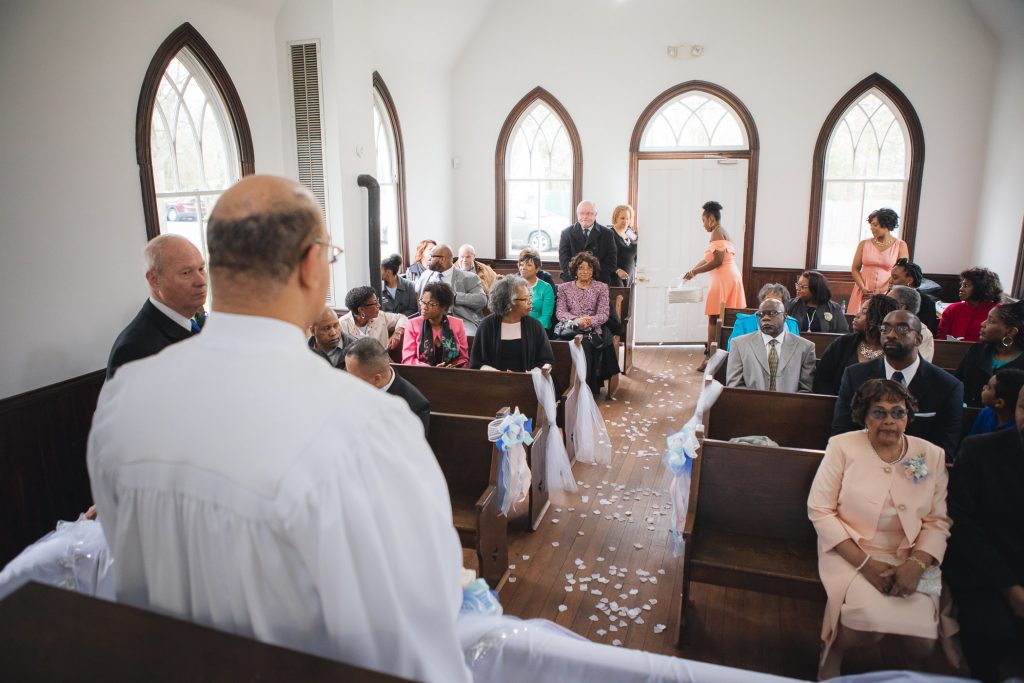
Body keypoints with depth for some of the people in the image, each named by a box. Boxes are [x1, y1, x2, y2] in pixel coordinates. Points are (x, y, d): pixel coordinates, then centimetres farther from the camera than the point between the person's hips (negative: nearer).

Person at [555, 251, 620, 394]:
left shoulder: (601, 288, 13)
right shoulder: (564, 288, 16)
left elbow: (604, 314, 3)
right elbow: (559, 312, 3)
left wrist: (590, 321, -19)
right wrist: (576, 320, -16)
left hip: (593, 331, -1)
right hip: (570, 329, 1)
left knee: (585, 344, -34)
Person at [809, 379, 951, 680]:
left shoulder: (931, 455, 6)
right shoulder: (842, 446, -4)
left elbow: (938, 521, 3)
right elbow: (819, 510, -7)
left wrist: (916, 564, -15)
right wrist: (865, 563, -15)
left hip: (908, 560, 3)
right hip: (851, 554, -3)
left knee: (922, 644, -17)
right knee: (869, 620, -28)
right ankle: (834, 650, 6)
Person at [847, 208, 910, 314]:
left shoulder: (900, 245, 1)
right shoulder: (864, 244, 5)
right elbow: (855, 269, 5)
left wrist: (881, 290, -13)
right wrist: (863, 288, -9)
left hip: (886, 293, -1)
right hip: (863, 293, 1)